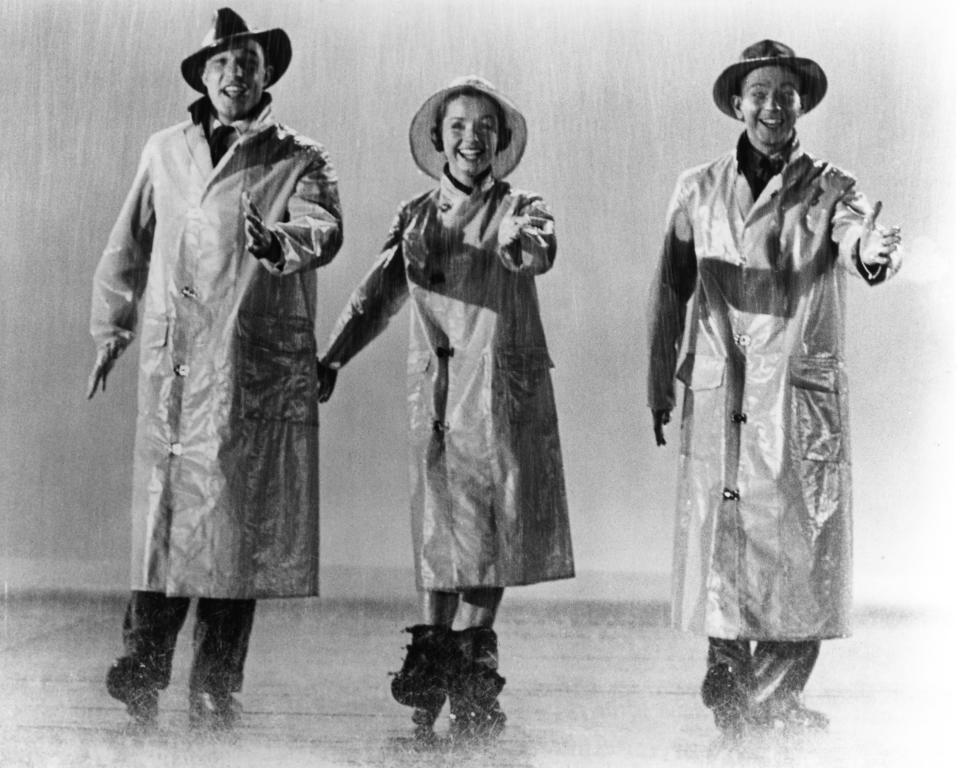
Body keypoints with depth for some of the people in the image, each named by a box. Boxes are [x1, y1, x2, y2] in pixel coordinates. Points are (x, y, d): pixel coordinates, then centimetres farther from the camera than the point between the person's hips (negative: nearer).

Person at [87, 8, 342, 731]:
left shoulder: (299, 160, 6)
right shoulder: (165, 152, 14)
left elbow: (324, 229, -15)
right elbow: (129, 244, 23)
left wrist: (279, 241, -36)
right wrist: (111, 327, 19)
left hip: (261, 366, -1)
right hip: (175, 363, 1)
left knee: (240, 521, 0)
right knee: (167, 510, -5)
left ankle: (215, 691, 10)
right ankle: (143, 668, 2)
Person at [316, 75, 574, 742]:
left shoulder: (520, 209, 1)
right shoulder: (415, 217, 11)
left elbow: (540, 252, -22)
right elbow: (378, 296, 9)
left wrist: (520, 239, -46)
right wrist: (330, 360, -5)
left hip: (505, 392, -2)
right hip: (435, 395, 2)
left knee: (493, 524, 1)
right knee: (438, 529, 1)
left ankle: (470, 670, 14)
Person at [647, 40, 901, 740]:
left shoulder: (829, 191, 3)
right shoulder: (698, 191, 10)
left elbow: (858, 240, -19)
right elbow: (671, 292, 16)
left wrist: (875, 252, -43)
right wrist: (659, 386, 14)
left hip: (802, 393, -1)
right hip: (717, 394, 1)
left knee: (799, 544, -2)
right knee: (719, 537, 1)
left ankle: (771, 700, 10)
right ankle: (732, 689, 17)